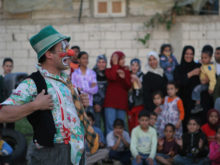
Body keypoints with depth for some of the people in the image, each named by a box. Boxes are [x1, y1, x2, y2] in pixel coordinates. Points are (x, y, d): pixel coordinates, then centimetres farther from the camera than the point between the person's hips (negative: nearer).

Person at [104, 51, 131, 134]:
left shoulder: (126, 71, 16)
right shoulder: (109, 70, 8)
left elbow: (128, 86, 7)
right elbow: (112, 77, -16)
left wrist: (124, 77, -11)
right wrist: (115, 64, -5)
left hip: (122, 102, 3)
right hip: (110, 102, -3)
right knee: (110, 125, -11)